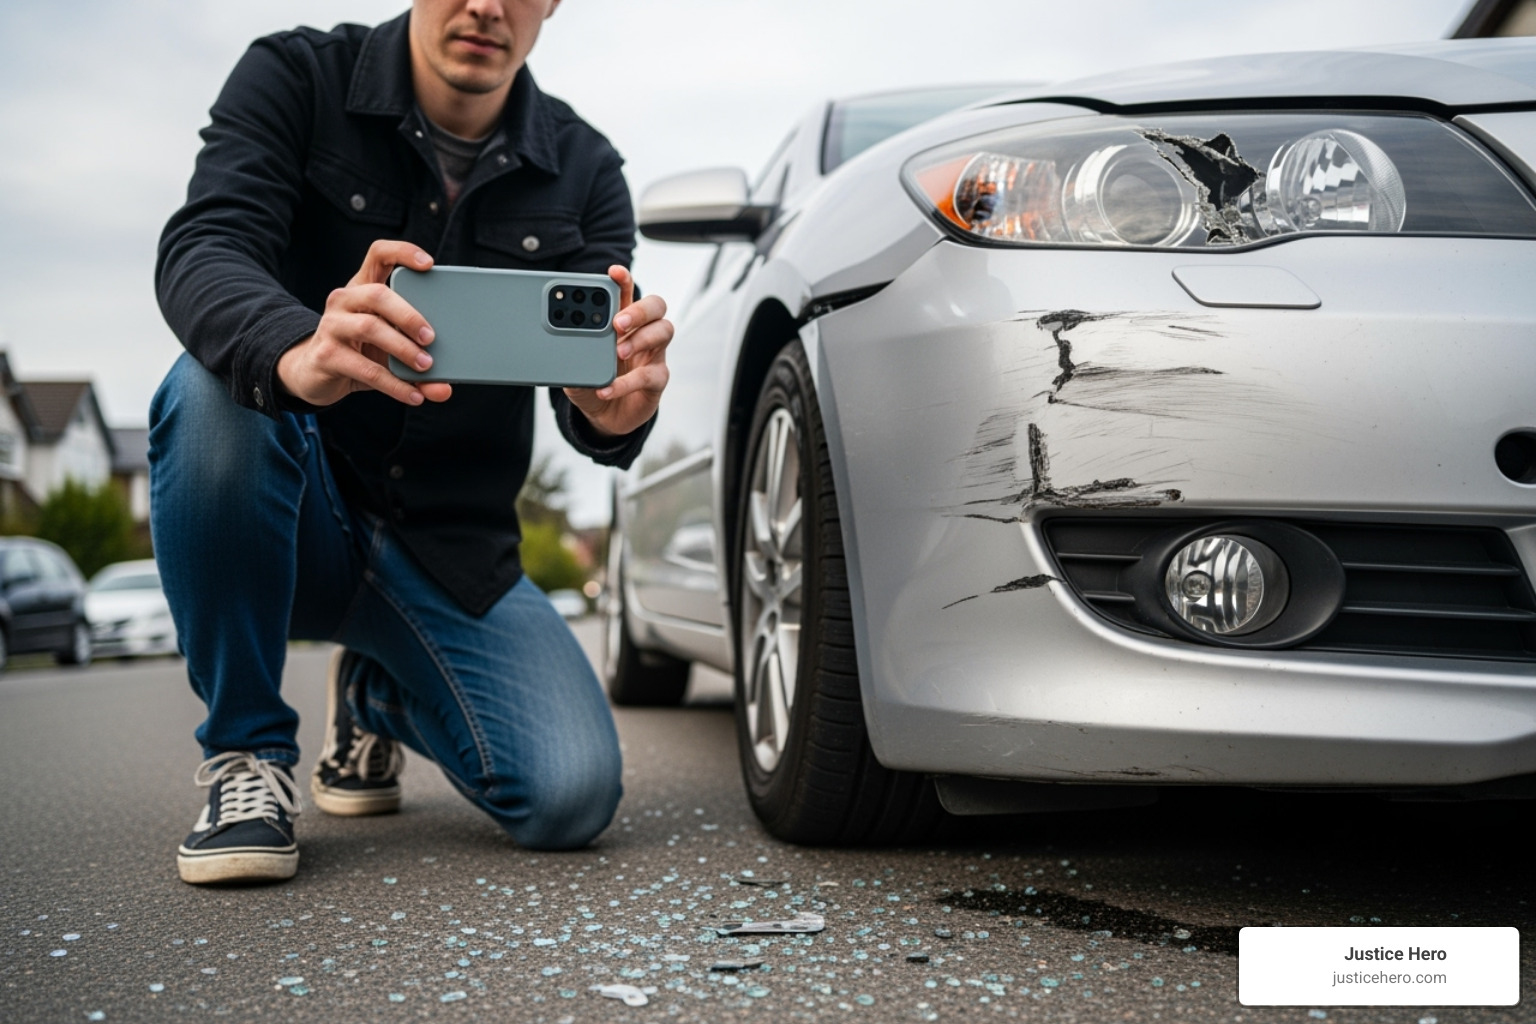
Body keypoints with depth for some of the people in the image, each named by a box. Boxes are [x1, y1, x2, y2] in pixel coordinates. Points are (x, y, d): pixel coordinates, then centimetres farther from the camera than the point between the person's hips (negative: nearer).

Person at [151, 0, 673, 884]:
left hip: (451, 551, 2)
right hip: (294, 525, -2)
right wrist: (295, 356, -46)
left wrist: (618, 414, -36)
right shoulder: (296, 79, -5)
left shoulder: (584, 172, 1)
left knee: (573, 795, -18)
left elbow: (591, 387, -9)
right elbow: (201, 249, -22)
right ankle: (247, 752, -13)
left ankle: (381, 697, 19)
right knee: (216, 389, -34)